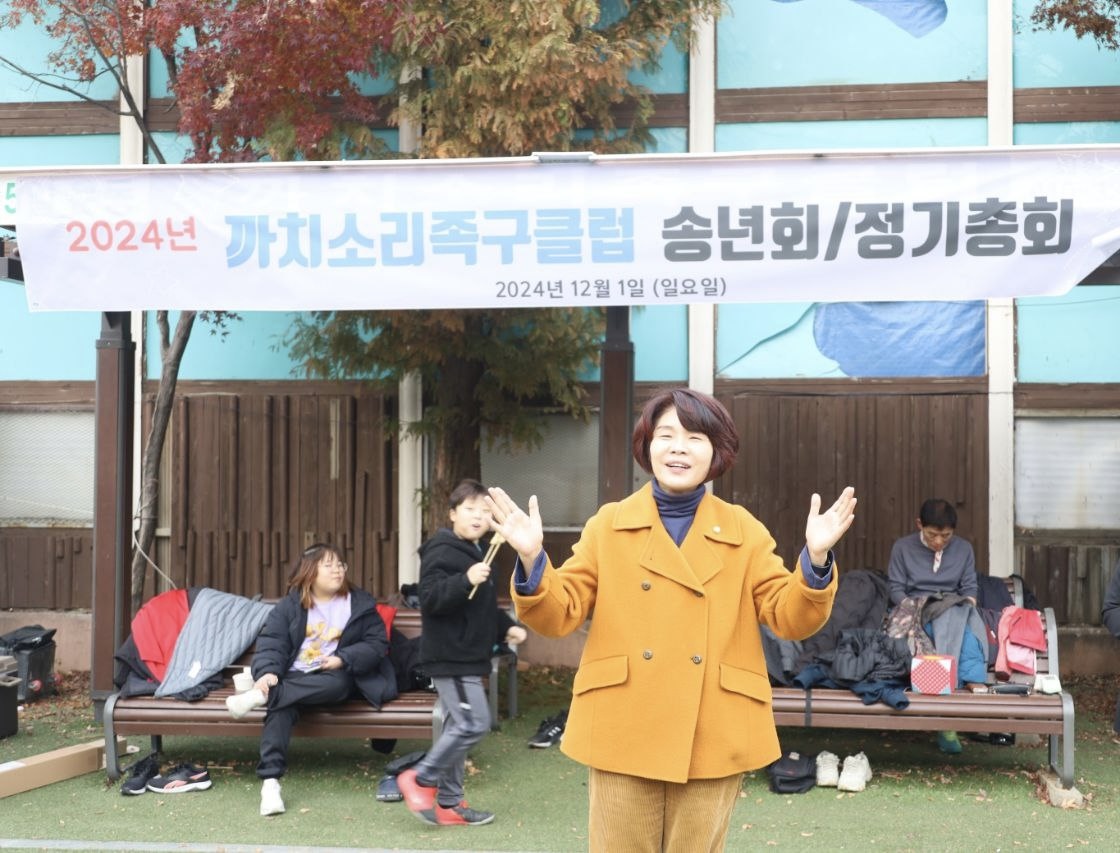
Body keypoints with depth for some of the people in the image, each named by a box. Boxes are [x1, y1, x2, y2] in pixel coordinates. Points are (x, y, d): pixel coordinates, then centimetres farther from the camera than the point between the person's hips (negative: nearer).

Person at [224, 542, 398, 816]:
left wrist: (343, 659, -12)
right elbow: (271, 641, -1)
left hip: (334, 677, 0)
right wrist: (267, 672, -23)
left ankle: (260, 695, -39)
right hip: (294, 676, 0)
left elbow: (378, 644, 4)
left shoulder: (360, 604, 10)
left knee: (338, 683, -38)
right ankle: (270, 781, -40)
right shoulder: (290, 605, 10)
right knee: (280, 708, -33)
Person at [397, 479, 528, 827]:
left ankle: (448, 804, 19)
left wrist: (507, 627, 15)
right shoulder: (442, 552, -13)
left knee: (460, 726, 12)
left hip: (468, 656, 10)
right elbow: (431, 598, -24)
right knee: (474, 723, -14)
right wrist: (466, 580, -36)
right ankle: (420, 779, -1)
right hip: (450, 656, -10)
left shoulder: (478, 551, 18)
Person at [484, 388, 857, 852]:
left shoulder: (743, 531, 5)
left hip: (713, 739, 0)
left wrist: (815, 559, -17)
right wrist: (531, 560, -18)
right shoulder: (608, 525, 4)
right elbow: (560, 614, 1)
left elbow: (789, 617, 0)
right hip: (624, 734, 0)